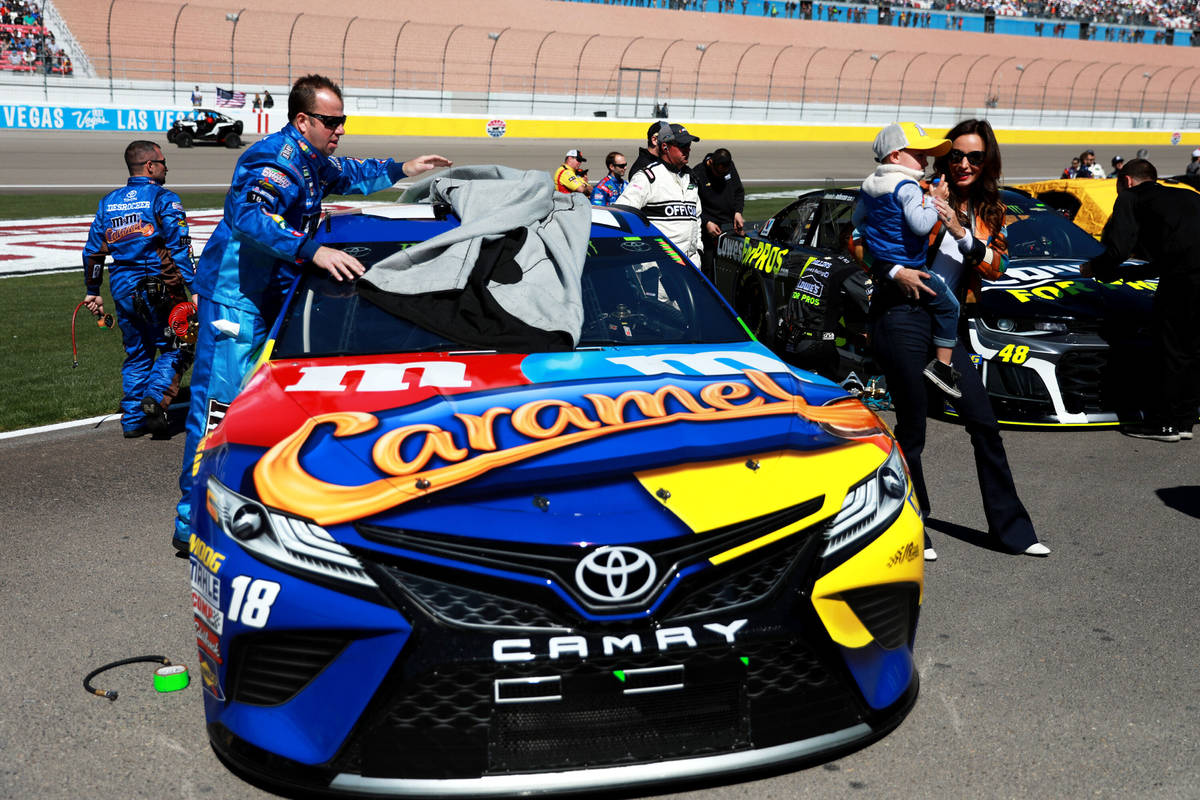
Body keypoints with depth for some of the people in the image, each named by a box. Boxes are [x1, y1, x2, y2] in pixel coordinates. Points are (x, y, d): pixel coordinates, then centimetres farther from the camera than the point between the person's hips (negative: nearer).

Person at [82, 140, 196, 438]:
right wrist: (194, 288, -16)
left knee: (136, 354, 16)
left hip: (123, 291, 6)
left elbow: (93, 250, 15)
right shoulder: (163, 199, -6)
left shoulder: (108, 202, 12)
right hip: (160, 289, -6)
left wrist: (93, 291, 22)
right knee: (173, 348, 7)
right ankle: (157, 396, -15)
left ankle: (133, 420, 15)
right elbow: (180, 247, -15)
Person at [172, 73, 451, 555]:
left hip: (274, 296, 10)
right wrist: (313, 251, -46)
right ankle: (192, 523, -8)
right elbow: (249, 217, -37)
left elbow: (349, 176, 35)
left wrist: (403, 169, 27)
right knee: (220, 403, -11)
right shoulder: (274, 159, -20)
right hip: (235, 294, -10)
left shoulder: (315, 162, 11)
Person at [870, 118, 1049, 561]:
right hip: (903, 316, -6)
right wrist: (894, 271, -20)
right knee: (911, 429, -1)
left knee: (983, 423, 6)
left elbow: (995, 266, 1)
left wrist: (960, 232, -14)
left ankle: (1010, 527, 18)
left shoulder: (986, 211, 15)